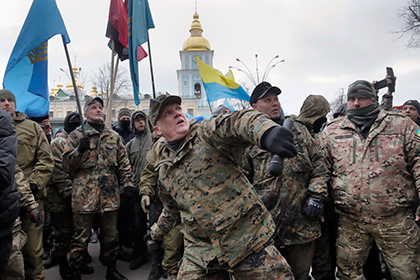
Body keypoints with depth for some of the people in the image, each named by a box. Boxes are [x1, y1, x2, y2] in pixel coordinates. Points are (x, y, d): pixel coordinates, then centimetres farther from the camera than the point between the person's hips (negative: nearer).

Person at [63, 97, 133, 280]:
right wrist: (80, 150, -18)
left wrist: (127, 184, 6)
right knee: (81, 238, 5)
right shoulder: (76, 135, 2)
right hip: (84, 196, -3)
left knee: (111, 236, 15)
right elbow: (67, 165, -1)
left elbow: (124, 163, 15)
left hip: (110, 195, 3)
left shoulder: (114, 136, 12)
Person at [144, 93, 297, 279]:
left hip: (248, 239, -4)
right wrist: (157, 232, 43)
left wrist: (267, 132, -51)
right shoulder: (164, 170, 10)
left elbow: (236, 123, -29)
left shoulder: (207, 134, -7)